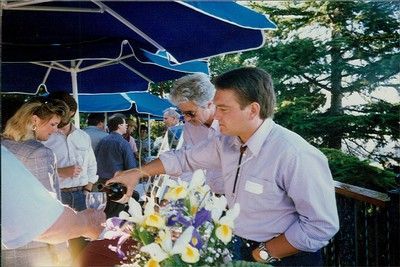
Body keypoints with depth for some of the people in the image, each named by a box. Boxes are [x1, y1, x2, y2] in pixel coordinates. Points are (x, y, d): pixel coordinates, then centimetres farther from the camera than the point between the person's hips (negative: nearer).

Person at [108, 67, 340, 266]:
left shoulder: (295, 155, -28)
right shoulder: (226, 142, -5)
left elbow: (322, 225, -25)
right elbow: (184, 158, 10)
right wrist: (138, 173, 8)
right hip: (240, 247, 6)